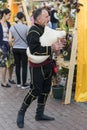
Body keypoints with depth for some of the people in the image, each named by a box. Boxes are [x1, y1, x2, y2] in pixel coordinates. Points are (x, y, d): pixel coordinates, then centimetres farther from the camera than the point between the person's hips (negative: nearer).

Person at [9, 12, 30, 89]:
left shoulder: (12, 28, -2)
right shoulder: (26, 27, -12)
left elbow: (10, 40, -2)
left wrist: (13, 46, 14)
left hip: (15, 49, 4)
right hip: (24, 49, -4)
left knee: (17, 66, 13)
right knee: (24, 67, 4)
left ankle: (18, 83, 22)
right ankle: (24, 84, 8)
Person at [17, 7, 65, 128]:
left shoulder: (45, 28, 10)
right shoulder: (33, 31, -18)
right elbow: (35, 50, -27)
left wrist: (56, 43, 5)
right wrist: (52, 48, -25)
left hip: (47, 64, 9)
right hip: (37, 66, -9)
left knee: (45, 90, 14)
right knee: (35, 91, -5)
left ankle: (40, 114, 27)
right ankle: (21, 112, 14)